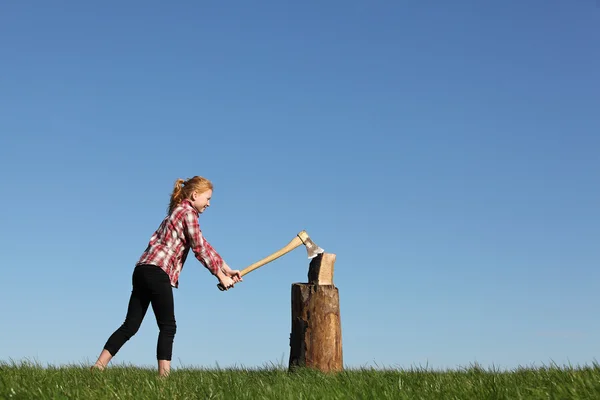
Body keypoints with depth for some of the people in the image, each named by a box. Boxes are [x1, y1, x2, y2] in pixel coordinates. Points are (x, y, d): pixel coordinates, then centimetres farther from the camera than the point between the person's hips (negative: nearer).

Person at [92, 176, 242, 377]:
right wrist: (221, 276, 1)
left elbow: (204, 246, 26)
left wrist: (227, 269, 23)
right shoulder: (188, 212, -3)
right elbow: (200, 249, -6)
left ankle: (98, 366, 3)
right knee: (168, 327, -5)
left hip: (143, 270, 9)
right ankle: (164, 375, -9)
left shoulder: (180, 212, 26)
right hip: (157, 271, -9)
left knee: (130, 326, 7)